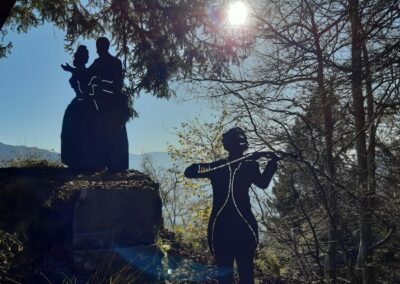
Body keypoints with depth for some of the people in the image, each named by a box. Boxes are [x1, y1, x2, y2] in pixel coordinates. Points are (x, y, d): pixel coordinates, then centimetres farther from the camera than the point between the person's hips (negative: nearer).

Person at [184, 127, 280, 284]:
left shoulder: (249, 165, 7)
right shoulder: (217, 166, 9)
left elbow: (263, 183, -11)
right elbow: (189, 172, -2)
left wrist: (272, 163, -27)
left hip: (244, 227, -1)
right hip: (220, 228, 1)